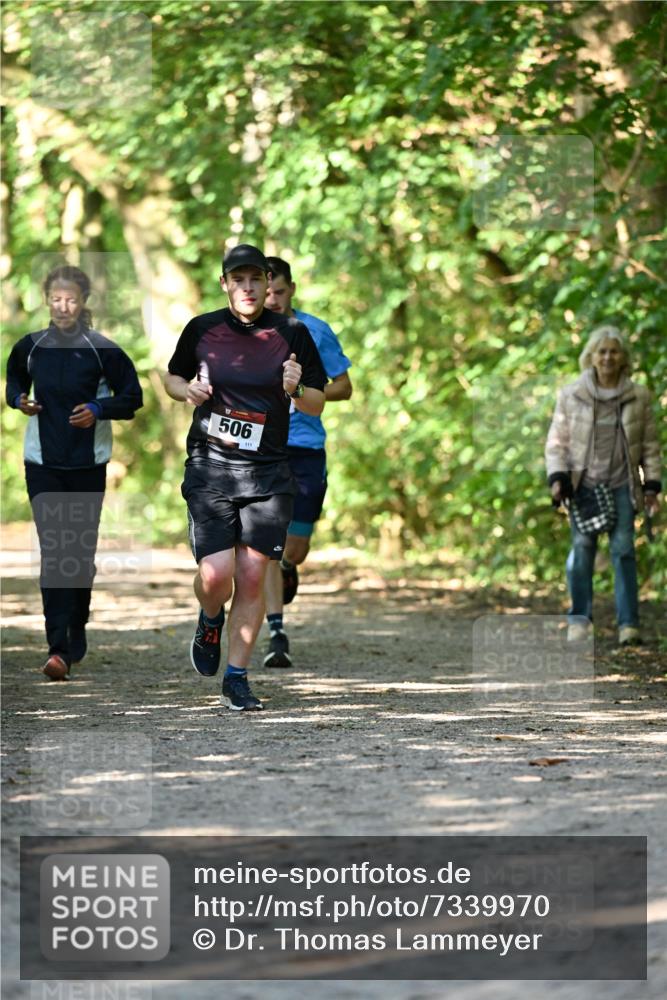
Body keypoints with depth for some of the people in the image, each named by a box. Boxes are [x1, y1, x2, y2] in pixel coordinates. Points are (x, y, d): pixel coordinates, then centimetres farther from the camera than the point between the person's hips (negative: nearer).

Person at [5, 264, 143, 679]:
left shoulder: (102, 349, -5)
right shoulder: (30, 347, 2)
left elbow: (132, 399, 1)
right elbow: (14, 383, 22)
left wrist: (98, 409, -15)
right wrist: (20, 400, 0)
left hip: (88, 463, -1)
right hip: (43, 462, 1)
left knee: (82, 552, 8)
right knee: (53, 552, -11)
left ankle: (76, 636, 29)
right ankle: (60, 649, -16)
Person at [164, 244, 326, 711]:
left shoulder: (292, 334, 1)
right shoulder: (202, 330, 2)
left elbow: (317, 406, 6)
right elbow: (173, 377, 18)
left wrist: (297, 390, -15)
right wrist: (189, 391, -4)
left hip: (269, 472, 1)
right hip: (210, 467, -1)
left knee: (252, 578, -1)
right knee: (216, 575, -11)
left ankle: (237, 678, 11)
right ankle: (210, 622, 25)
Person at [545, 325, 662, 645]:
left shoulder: (638, 397, 4)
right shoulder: (571, 396, 2)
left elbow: (650, 444, 9)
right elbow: (557, 441, 5)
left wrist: (651, 485, 5)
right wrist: (557, 478, -6)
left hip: (621, 486, 0)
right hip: (584, 484, 0)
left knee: (623, 549, -6)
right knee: (581, 549, -4)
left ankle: (629, 623, -3)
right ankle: (579, 619, 7)